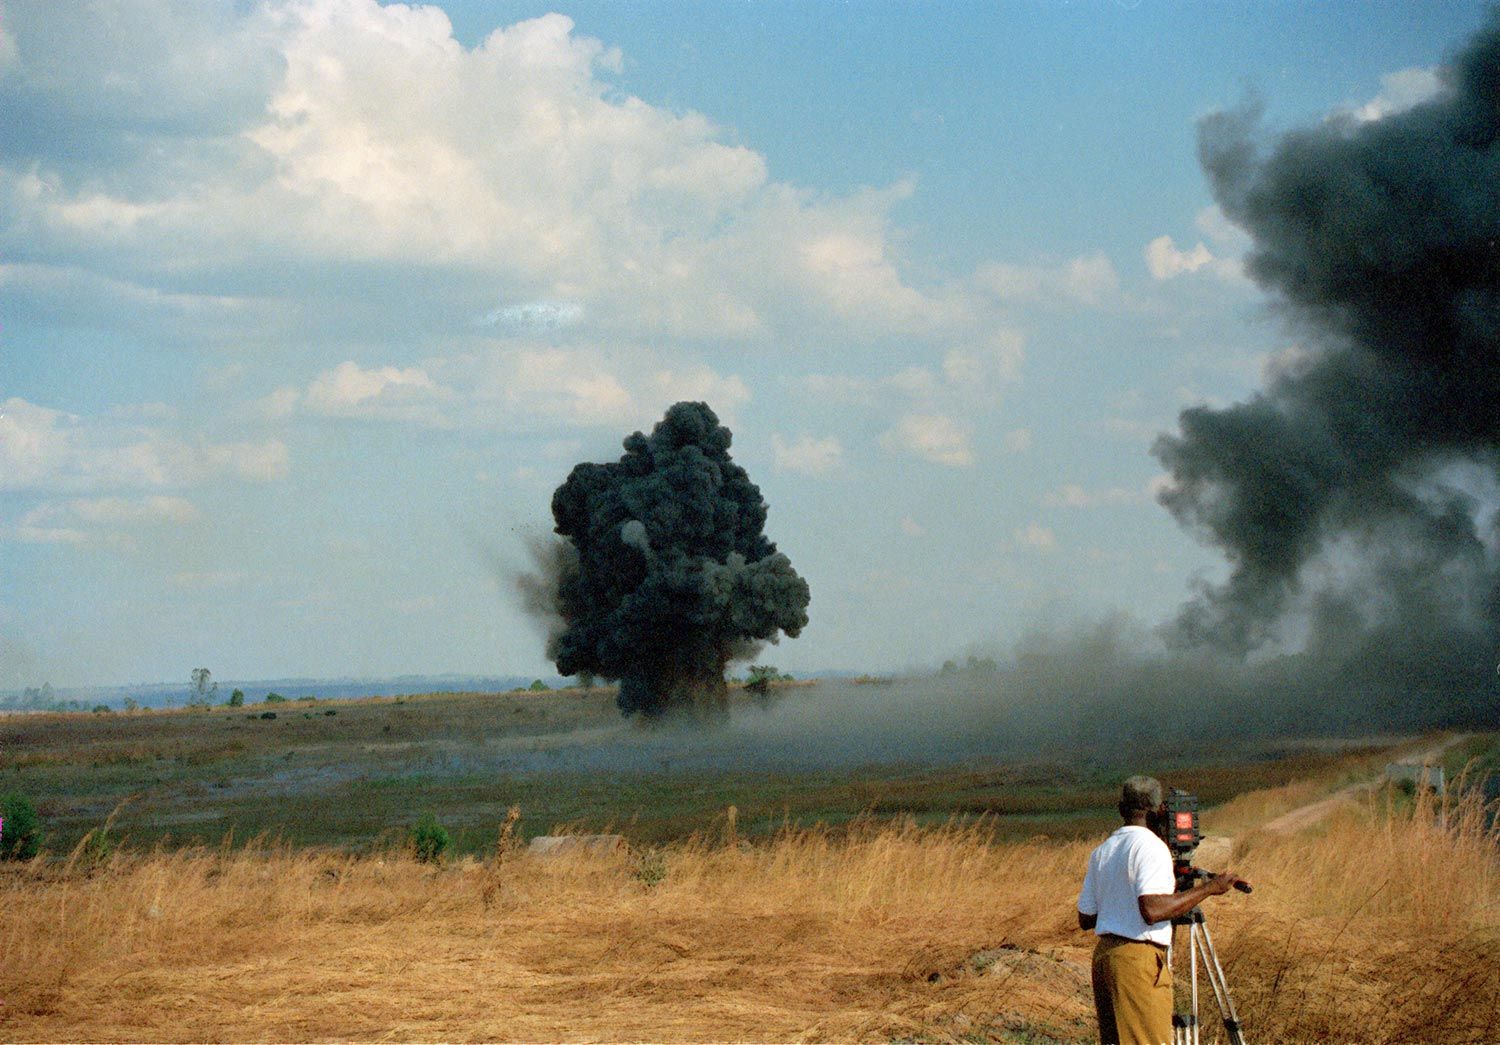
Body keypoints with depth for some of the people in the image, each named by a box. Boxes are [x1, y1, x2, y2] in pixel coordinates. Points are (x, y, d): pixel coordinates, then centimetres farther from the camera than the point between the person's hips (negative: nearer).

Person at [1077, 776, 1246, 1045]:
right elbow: (1152, 909, -25)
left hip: (1103, 953, 9)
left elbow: (1085, 918, 16)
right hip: (1140, 956, -9)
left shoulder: (1101, 852, 14)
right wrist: (1207, 889, -17)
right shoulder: (1150, 846, -11)